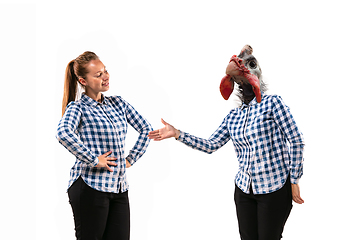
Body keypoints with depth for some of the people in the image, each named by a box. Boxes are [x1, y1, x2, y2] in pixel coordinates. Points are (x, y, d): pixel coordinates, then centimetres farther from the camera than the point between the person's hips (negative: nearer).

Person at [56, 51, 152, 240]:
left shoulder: (118, 103, 11)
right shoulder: (78, 107, -6)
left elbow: (146, 128, 18)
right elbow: (64, 134, -27)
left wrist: (131, 159, 9)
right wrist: (93, 160, -22)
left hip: (119, 188, 6)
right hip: (91, 187, -6)